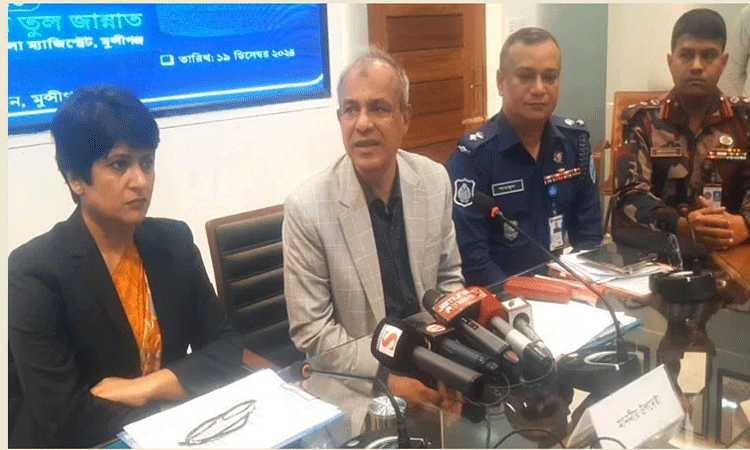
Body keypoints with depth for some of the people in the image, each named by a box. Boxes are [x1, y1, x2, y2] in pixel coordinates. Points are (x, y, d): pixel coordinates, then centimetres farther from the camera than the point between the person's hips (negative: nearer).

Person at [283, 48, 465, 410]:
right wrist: (389, 373, -21)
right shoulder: (306, 207, -16)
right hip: (354, 382, -3)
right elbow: (310, 329, -12)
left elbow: (449, 278, 7)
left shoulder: (435, 180, -4)